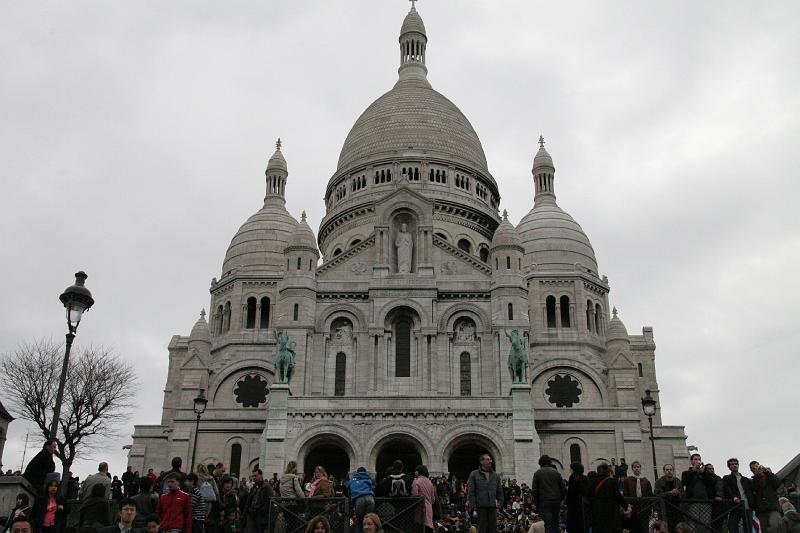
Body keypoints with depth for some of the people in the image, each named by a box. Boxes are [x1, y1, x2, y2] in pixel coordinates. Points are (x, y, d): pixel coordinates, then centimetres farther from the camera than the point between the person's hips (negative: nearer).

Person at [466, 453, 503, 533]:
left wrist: (500, 502, 6)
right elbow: (470, 491, -2)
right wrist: (472, 504, -9)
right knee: (482, 527, -2)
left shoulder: (495, 475, 15)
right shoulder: (474, 474, 2)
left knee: (493, 526, 3)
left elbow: (500, 491, 18)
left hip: (493, 505, 4)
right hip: (481, 505, -4)